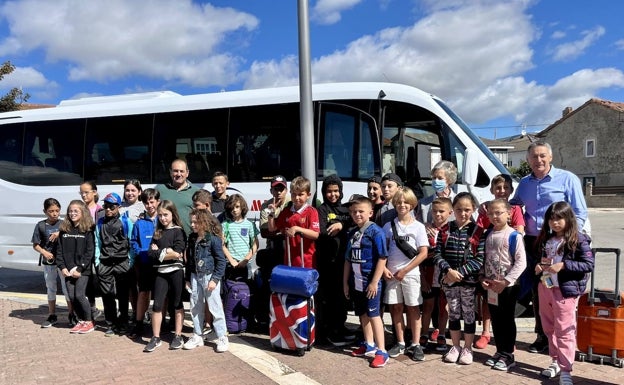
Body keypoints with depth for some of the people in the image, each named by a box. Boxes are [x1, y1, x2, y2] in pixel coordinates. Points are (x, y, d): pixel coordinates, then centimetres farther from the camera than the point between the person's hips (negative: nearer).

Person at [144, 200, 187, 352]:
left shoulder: (178, 231, -2)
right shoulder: (157, 233, 11)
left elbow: (177, 253, -14)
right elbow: (151, 253, 2)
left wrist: (159, 251, -7)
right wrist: (167, 251, -12)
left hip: (176, 271, -3)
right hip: (161, 272, 4)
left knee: (177, 304, 8)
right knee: (157, 305, 1)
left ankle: (178, 336, 17)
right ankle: (155, 338, 11)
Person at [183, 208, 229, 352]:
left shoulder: (213, 238, -13)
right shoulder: (192, 238, 7)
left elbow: (221, 261, -12)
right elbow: (189, 259, 15)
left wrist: (215, 279, -16)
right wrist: (187, 278, 15)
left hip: (209, 276, -6)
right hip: (195, 276, 7)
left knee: (215, 307, -2)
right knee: (196, 307, 13)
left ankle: (222, 338, 9)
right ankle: (197, 336, 26)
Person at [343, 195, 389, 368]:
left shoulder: (376, 232, -12)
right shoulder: (352, 233, 9)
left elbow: (382, 259, -15)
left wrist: (374, 282, -17)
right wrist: (345, 282, 12)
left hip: (370, 282, -7)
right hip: (356, 282, 7)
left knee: (373, 315, -4)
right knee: (363, 314, 16)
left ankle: (381, 352, 3)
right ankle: (369, 345, 30)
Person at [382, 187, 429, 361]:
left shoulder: (418, 226, -3)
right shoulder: (389, 226, 5)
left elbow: (423, 253, -8)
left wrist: (404, 270, -11)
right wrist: (384, 268, -7)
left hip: (410, 273, -2)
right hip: (391, 273, 2)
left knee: (413, 308, 3)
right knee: (396, 308, 8)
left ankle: (415, 345, 13)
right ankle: (400, 343, 20)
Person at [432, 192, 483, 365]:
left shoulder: (477, 231, -6)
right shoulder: (445, 229, 2)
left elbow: (480, 259, -10)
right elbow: (437, 254, -2)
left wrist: (459, 272, -17)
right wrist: (449, 270, -17)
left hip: (469, 280, -2)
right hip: (448, 279, 2)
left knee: (468, 313, 8)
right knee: (453, 313, 13)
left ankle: (467, 348, 23)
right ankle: (455, 346, 28)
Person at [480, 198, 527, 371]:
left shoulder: (514, 236, -13)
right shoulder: (488, 235, 7)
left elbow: (521, 262, -15)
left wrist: (506, 281, -17)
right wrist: (483, 278, 0)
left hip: (508, 286, -6)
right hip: (490, 285, 6)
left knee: (507, 320, 4)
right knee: (495, 319, 13)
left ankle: (508, 355, 16)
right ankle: (500, 352, 27)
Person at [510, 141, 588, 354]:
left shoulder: (567, 179, -2)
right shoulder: (524, 183, 14)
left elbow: (580, 214, -4)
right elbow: (513, 205, 27)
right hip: (532, 242, 5)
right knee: (536, 291, 10)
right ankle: (542, 336, 22)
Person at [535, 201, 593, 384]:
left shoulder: (578, 239, -10)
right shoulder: (546, 239, 10)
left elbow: (589, 264, -14)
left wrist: (563, 265, -22)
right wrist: (539, 267, 2)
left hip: (565, 290, -7)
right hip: (545, 287, 7)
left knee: (564, 331, -4)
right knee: (549, 328, 16)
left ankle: (565, 370, 2)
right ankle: (556, 361, 31)